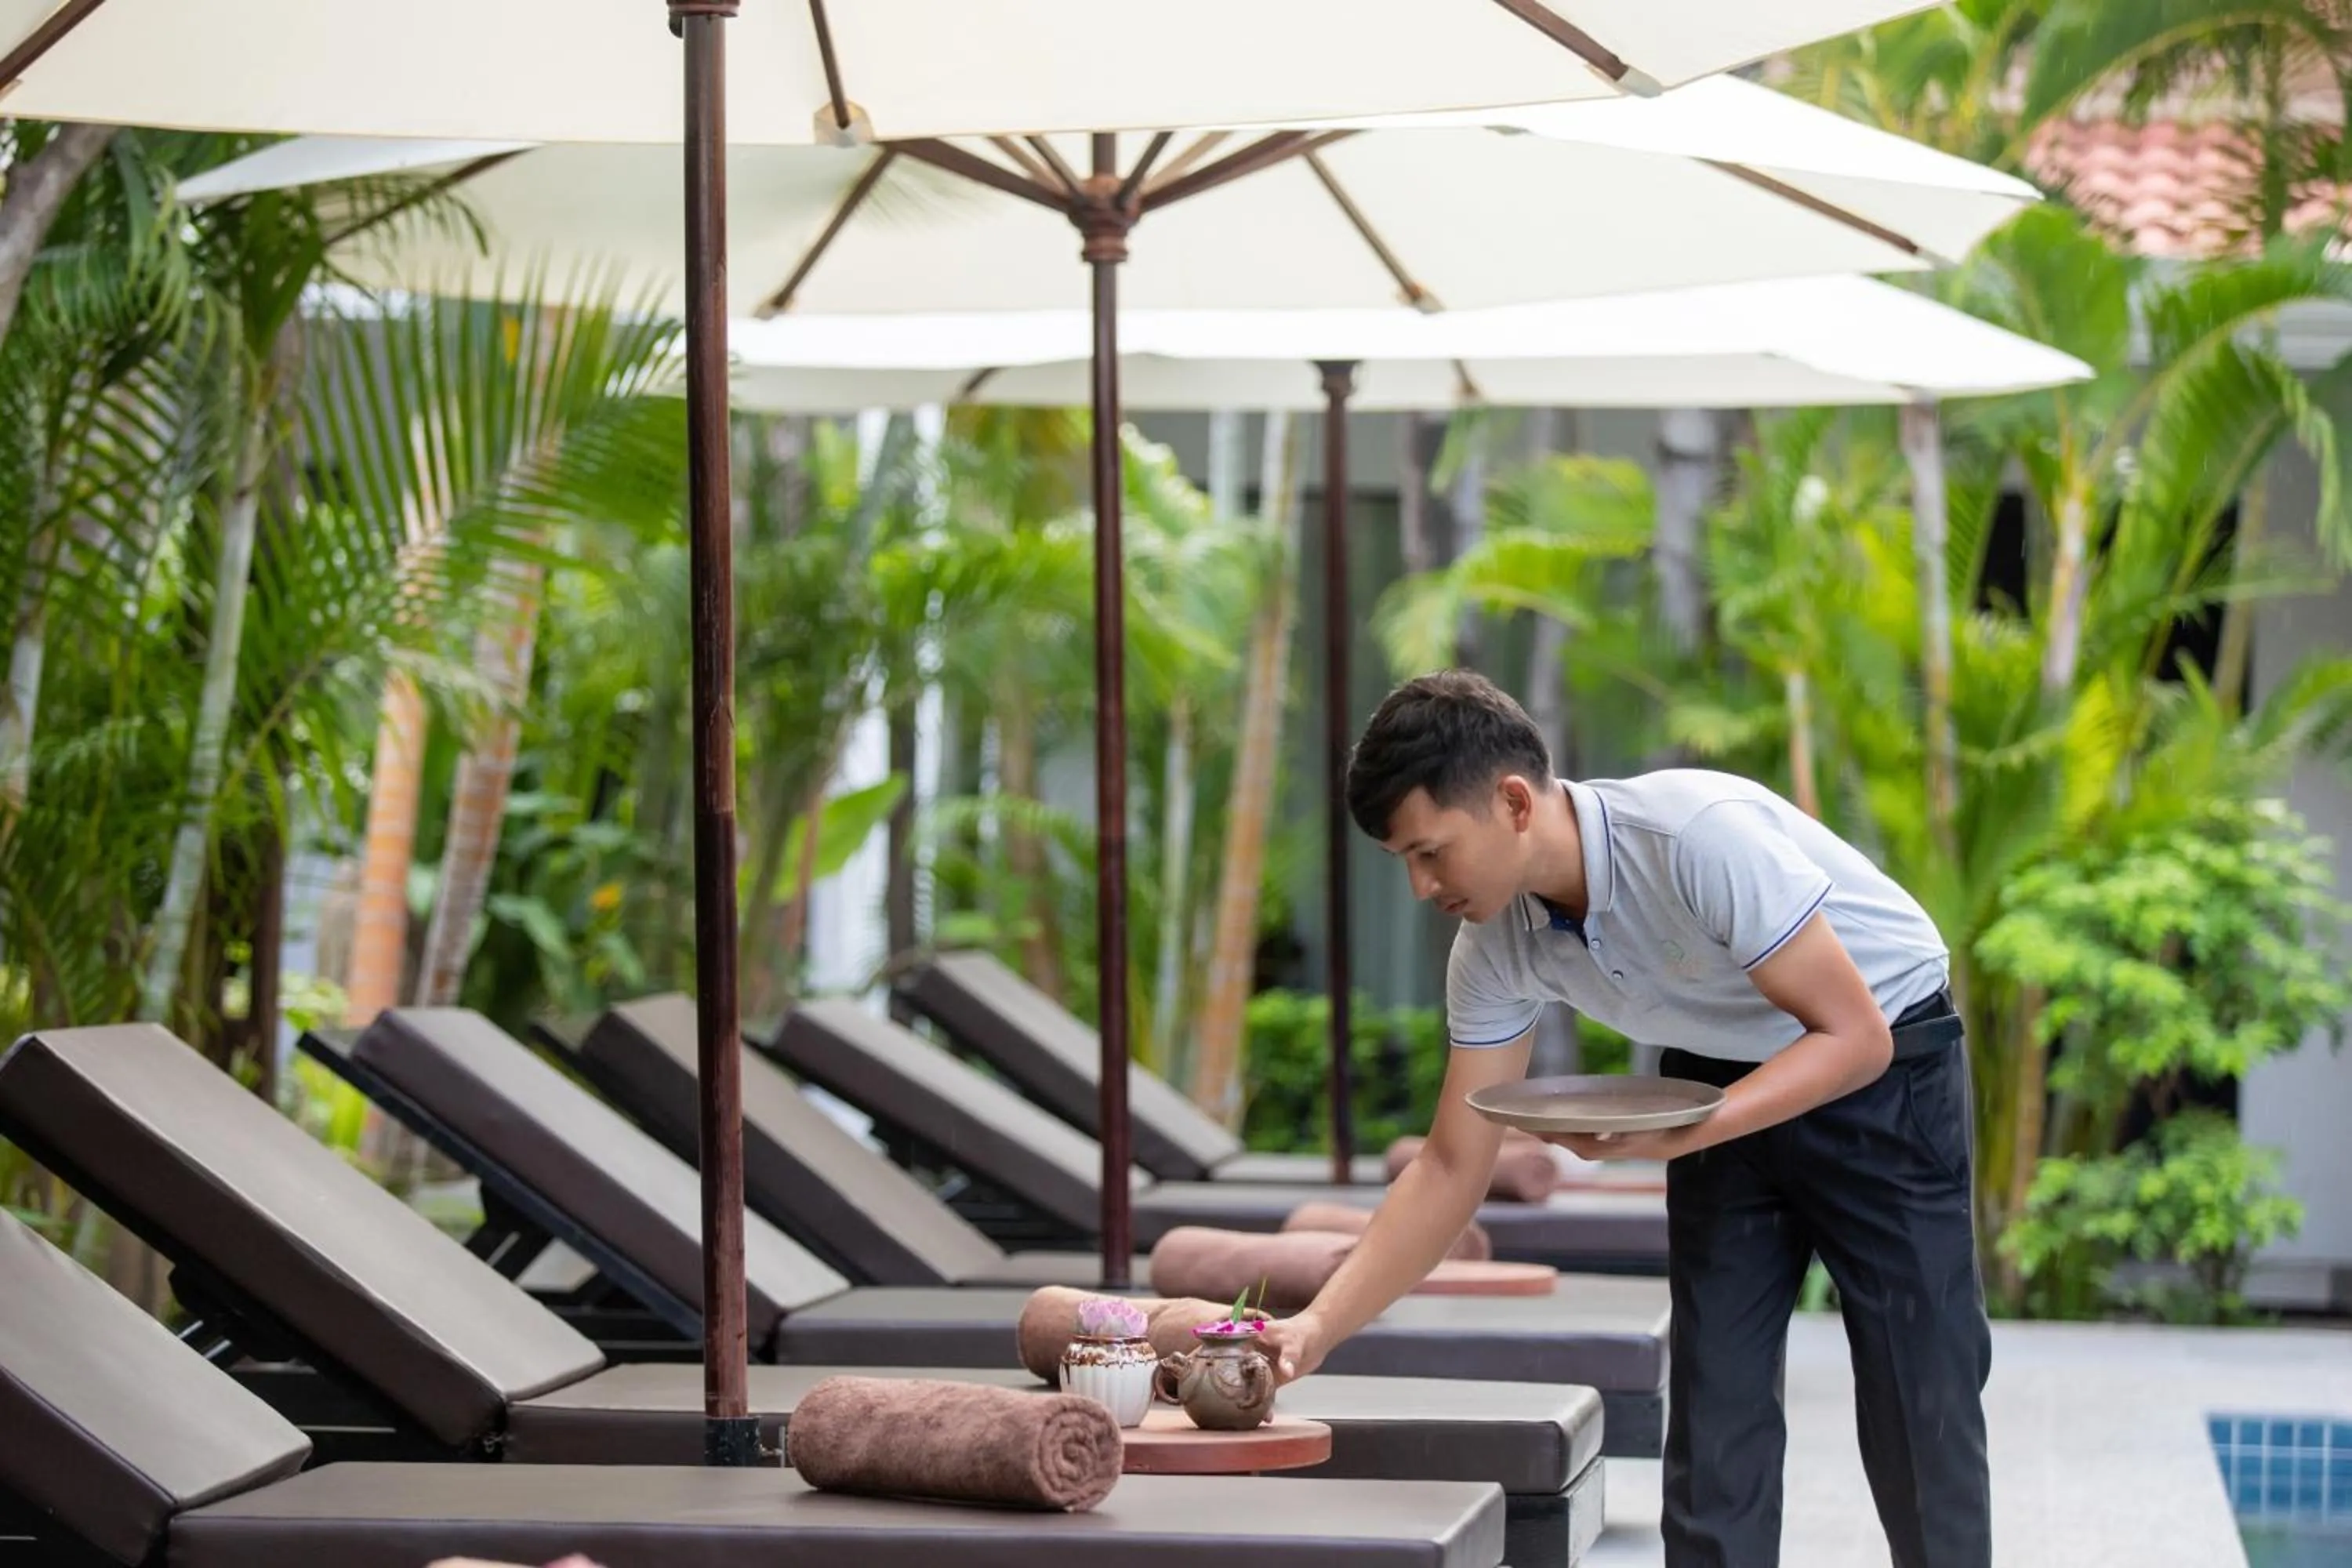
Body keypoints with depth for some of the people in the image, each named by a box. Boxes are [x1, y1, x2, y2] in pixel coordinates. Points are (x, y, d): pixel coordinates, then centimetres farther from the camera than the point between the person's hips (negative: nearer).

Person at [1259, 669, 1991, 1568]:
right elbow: (1451, 1169, -5)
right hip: (1726, 1078, 6)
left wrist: (1676, 1136, -38)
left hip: (1882, 1064, -6)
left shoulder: (1702, 836, -33)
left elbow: (1856, 1035, -28)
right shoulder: (1495, 947, -12)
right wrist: (1316, 1330, -13)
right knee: (1711, 1399, -1)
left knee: (1918, 1401, -6)